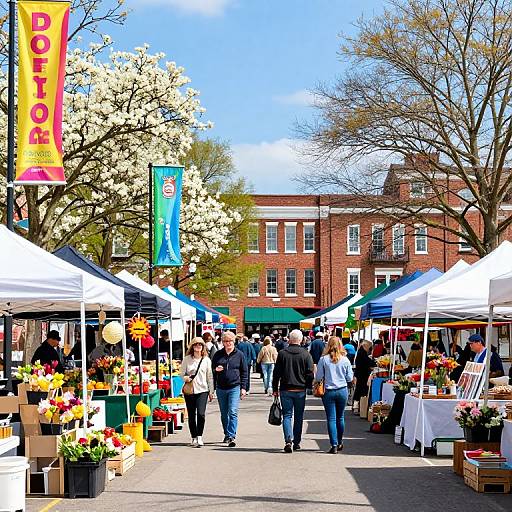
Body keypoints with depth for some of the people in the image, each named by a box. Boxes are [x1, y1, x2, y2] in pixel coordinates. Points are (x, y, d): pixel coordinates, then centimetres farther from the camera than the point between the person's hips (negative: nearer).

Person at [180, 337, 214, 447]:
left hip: (202, 390, -1)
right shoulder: (187, 359, 2)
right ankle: (194, 437, 18)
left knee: (201, 413, -16)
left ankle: (199, 436, -7)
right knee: (191, 415, 6)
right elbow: (182, 373, 8)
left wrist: (211, 391, 7)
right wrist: (185, 378, -15)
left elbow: (210, 376, 8)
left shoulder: (206, 360, 4)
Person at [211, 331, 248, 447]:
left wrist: (243, 387, 0)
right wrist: (216, 369, -9)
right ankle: (227, 434, 27)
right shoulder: (218, 355, 7)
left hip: (235, 387, -3)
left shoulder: (239, 355, 3)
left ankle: (232, 436, -14)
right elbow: (212, 369, 15)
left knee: (233, 412, -13)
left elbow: (244, 372, 5)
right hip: (221, 388, 3)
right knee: (224, 414, 12)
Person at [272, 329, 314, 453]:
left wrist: (275, 389, 7)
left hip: (285, 390, 0)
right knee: (298, 416, 12)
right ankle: (296, 442, 18)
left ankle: (288, 440, -14)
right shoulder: (306, 354, -4)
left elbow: (276, 373, 0)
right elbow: (310, 374, -4)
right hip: (300, 390, 0)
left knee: (287, 415, 3)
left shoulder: (282, 353, -3)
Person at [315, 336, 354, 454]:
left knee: (331, 418, 2)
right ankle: (340, 442, 28)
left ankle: (334, 445, -3)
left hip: (329, 392, -2)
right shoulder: (345, 360, -3)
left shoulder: (323, 359, -9)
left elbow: (318, 377, -5)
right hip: (342, 391, 2)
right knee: (340, 417, 16)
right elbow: (350, 378, 2)